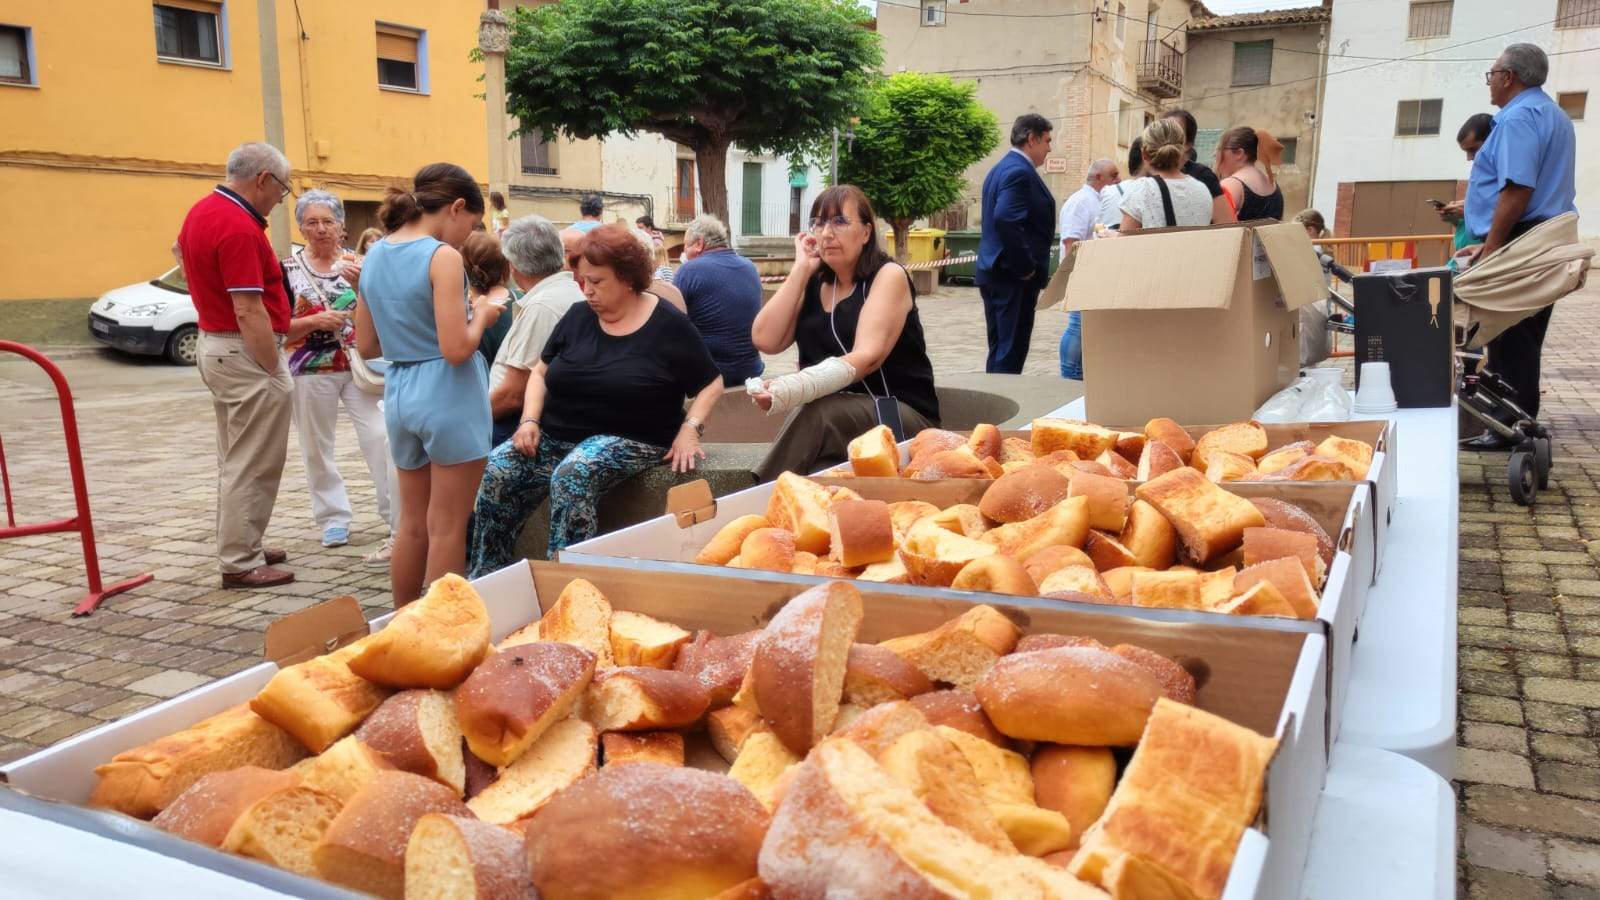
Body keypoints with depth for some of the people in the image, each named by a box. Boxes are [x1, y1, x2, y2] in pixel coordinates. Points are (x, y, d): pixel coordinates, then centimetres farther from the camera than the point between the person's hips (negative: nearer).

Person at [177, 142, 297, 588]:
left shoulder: (201, 211, 9)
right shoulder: (240, 229, -22)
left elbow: (182, 251, 33)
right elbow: (249, 312, -24)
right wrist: (275, 372, -19)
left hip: (213, 344, 10)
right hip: (246, 353, -10)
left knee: (235, 459, 19)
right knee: (252, 465, -2)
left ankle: (239, 546, 29)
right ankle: (241, 563, 4)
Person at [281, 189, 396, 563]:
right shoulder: (288, 268, 0)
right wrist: (316, 321, -18)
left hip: (360, 367, 0)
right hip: (312, 370, 0)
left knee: (380, 438, -8)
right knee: (317, 448, 8)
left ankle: (401, 522, -6)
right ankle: (333, 518, 24)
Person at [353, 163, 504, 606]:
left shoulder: (374, 256, 8)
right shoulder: (443, 257, -14)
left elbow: (367, 345, 13)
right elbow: (456, 349, -20)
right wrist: (481, 316, -2)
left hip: (399, 394, 7)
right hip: (448, 396, -7)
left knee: (412, 524, 19)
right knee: (446, 529, 3)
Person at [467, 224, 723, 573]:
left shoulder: (669, 326, -4)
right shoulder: (578, 315, 10)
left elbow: (711, 385, 1)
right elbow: (541, 372, 18)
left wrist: (689, 430, -15)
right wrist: (530, 420, 0)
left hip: (628, 440, -5)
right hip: (556, 436, 5)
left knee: (571, 476, -36)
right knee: (495, 472, -19)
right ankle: (486, 579, -10)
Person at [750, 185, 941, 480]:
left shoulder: (888, 275, -7)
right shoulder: (814, 283, 11)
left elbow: (868, 356, -23)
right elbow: (765, 341, -2)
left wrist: (794, 388, -39)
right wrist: (800, 269, -2)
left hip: (902, 415, -4)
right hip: (834, 415, 4)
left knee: (819, 413, -34)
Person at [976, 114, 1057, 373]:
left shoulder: (1001, 168, 17)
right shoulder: (1020, 171, -15)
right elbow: (1006, 220, -27)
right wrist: (1026, 268, -18)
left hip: (994, 272, 10)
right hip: (1014, 277, -10)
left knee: (999, 350, 15)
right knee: (1011, 352, -6)